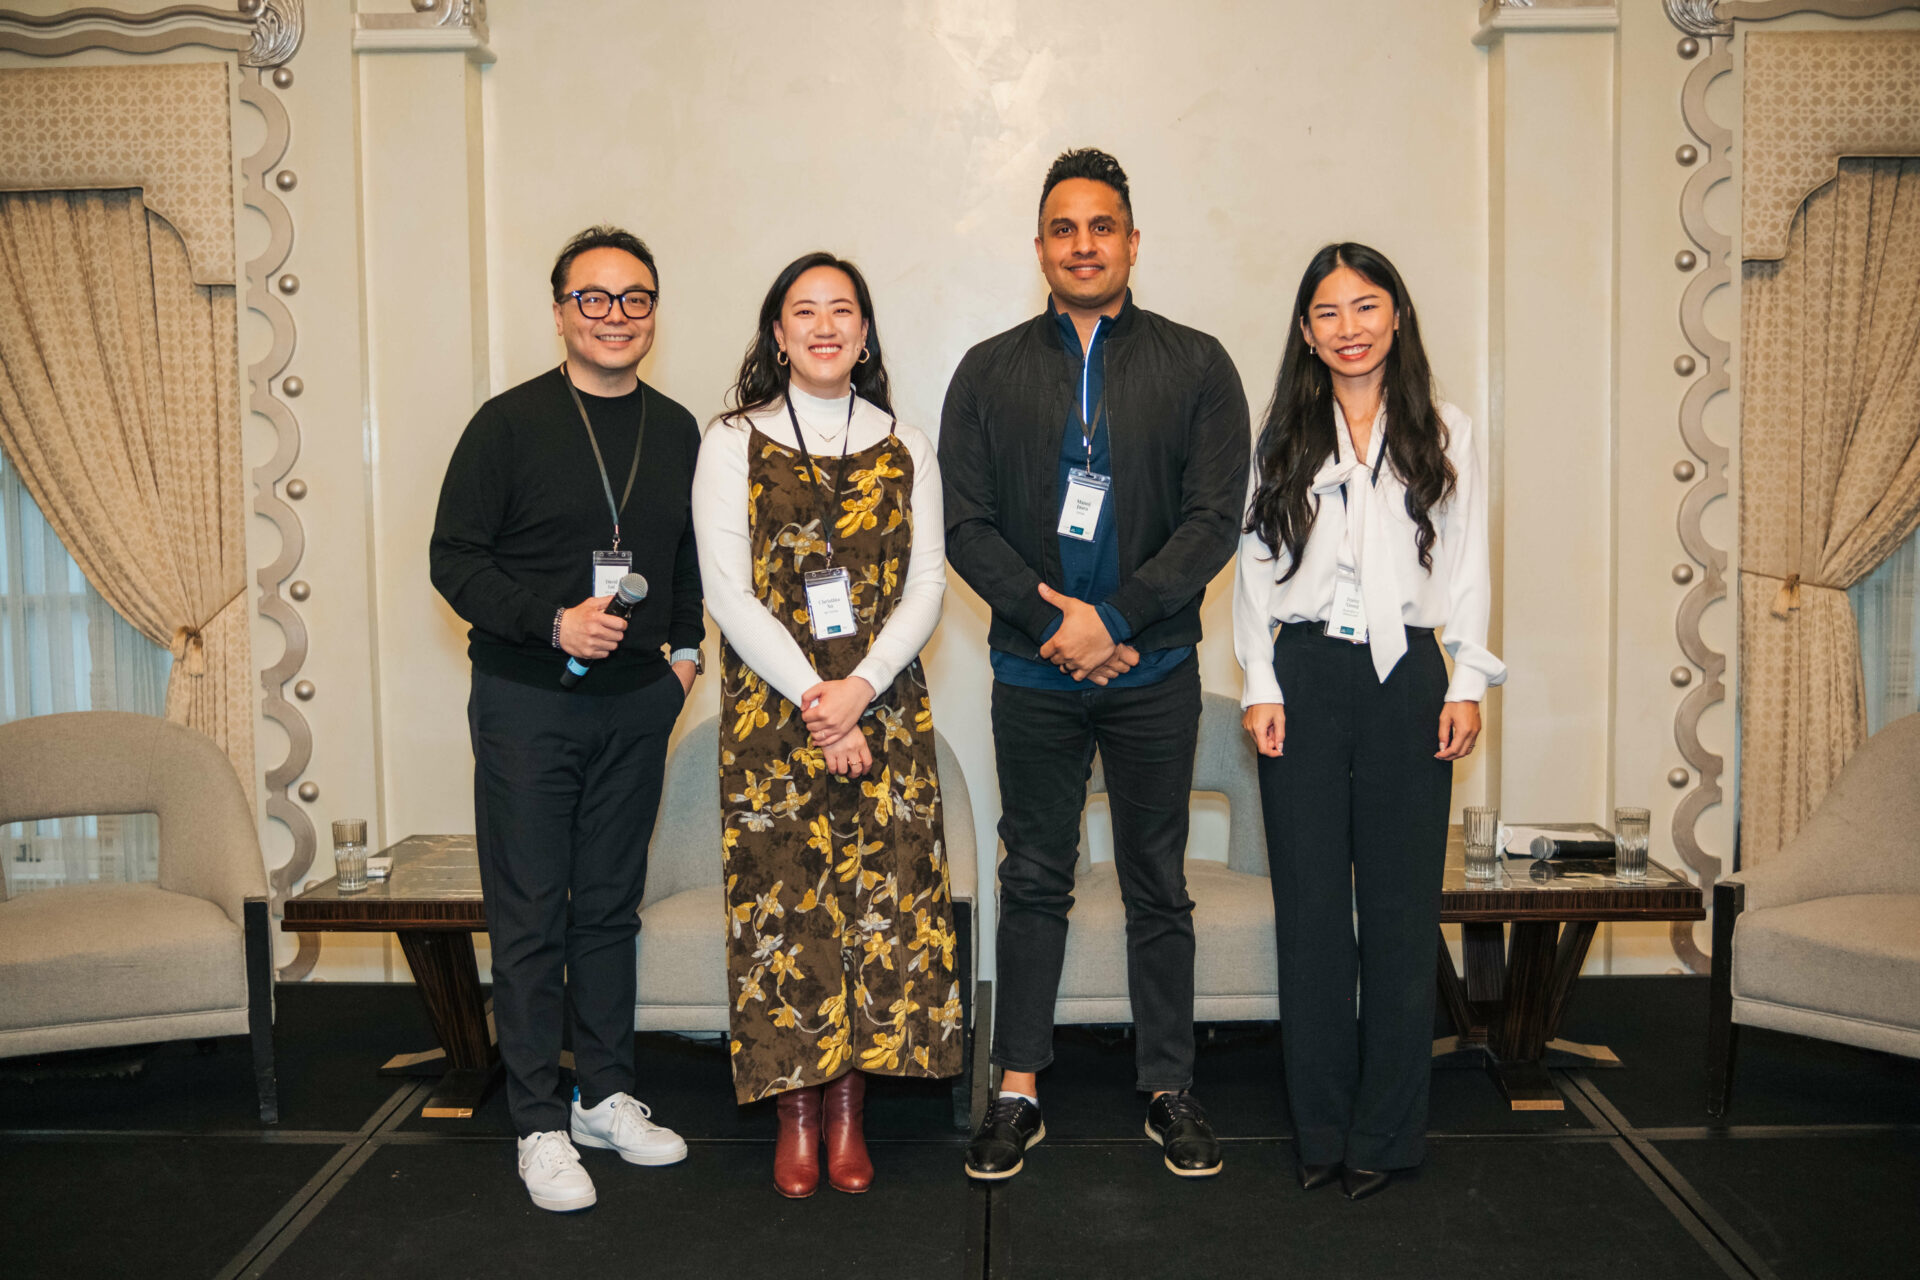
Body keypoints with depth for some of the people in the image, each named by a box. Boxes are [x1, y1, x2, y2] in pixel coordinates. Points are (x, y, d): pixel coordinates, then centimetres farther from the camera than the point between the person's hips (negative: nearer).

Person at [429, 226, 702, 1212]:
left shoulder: (676, 431, 8)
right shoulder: (509, 423, -6)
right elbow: (455, 557, -7)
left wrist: (685, 647, 8)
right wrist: (552, 622, -18)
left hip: (635, 702, 4)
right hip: (527, 702, -4)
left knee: (610, 906, 14)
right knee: (530, 918, 2)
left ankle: (607, 1094, 27)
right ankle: (540, 1122, 14)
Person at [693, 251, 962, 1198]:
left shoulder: (904, 451, 10)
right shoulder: (733, 443, 3)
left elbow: (925, 589, 3)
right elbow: (728, 595, -4)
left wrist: (860, 688, -13)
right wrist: (813, 700, -13)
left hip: (884, 706, 2)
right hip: (770, 709, -1)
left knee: (882, 896, 0)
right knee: (782, 900, -1)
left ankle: (850, 1111, 14)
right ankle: (795, 1115, 13)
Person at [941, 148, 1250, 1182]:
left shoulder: (1195, 365, 3)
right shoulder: (989, 371, 7)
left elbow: (1215, 517, -5)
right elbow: (965, 524, 0)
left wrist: (1113, 618, -14)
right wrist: (1055, 621, -12)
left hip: (1154, 670, 0)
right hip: (1033, 671, 1)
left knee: (1158, 886, 9)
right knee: (1034, 882, 9)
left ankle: (1169, 1090, 21)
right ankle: (1017, 1093, 18)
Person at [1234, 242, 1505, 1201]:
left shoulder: (1443, 435, 8)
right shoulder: (1283, 437, 7)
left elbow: (1467, 566, 7)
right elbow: (1255, 566, 6)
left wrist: (1467, 682, 0)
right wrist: (1261, 684, -1)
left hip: (1406, 676, 0)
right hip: (1305, 676, 0)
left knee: (1401, 905, 2)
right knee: (1310, 905, 3)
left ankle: (1385, 1131, 13)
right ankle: (1321, 1127, 14)